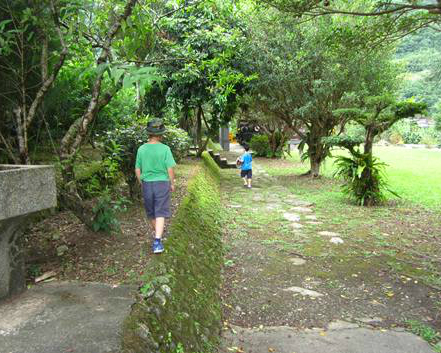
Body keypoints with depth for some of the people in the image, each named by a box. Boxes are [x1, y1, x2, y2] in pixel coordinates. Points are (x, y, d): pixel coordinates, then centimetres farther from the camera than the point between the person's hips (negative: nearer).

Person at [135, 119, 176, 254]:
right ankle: (157, 241, -11)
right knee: (160, 213, 0)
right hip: (162, 183, -3)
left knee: (151, 212, 20)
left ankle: (158, 234, 40)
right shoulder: (165, 149, -11)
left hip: (147, 184, 3)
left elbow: (137, 170, 2)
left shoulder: (141, 149, -3)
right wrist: (172, 183, 4)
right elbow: (170, 169, -11)